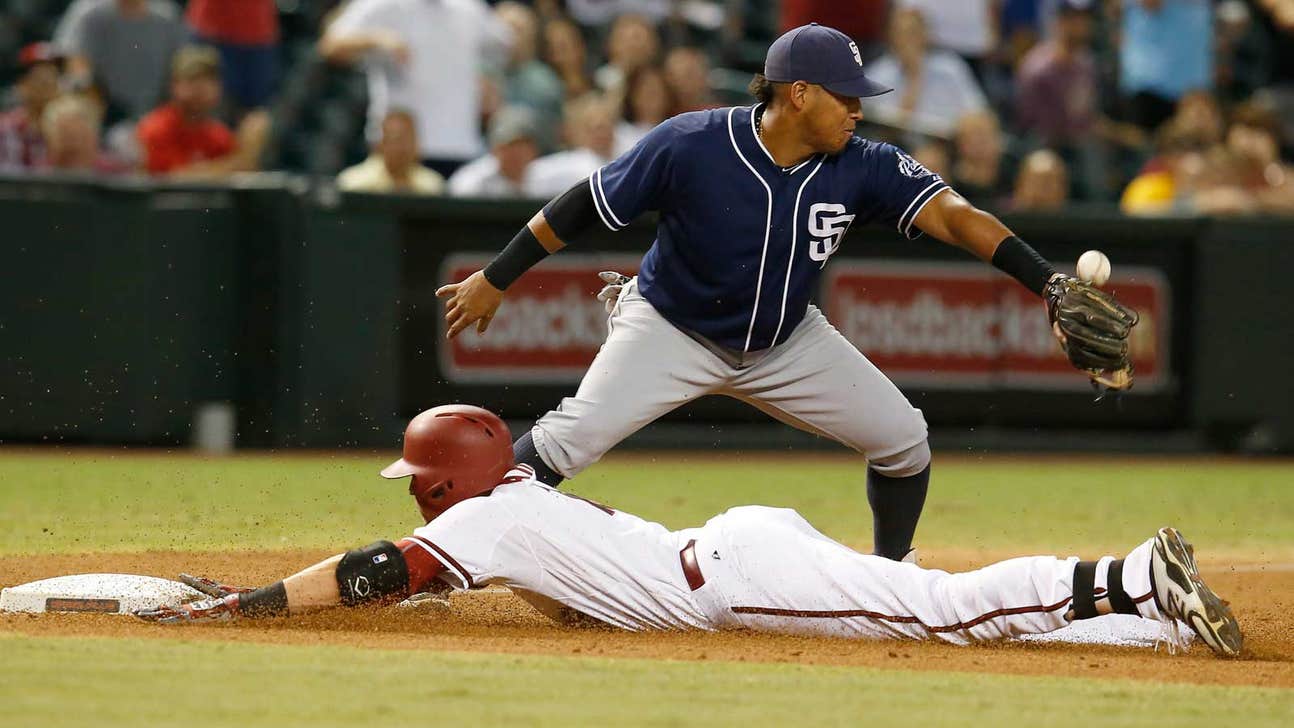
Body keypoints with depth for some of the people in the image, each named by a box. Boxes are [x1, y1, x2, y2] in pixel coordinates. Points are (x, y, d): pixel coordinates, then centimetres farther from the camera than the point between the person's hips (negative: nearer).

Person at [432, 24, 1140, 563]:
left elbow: (953, 215, -27)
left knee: (902, 438, -2)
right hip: (671, 328, -4)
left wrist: (1049, 284, -40)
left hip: (786, 343, 4)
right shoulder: (689, 146, -26)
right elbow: (584, 204, -16)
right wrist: (494, 280, -12)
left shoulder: (861, 169, -18)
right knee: (574, 435, -25)